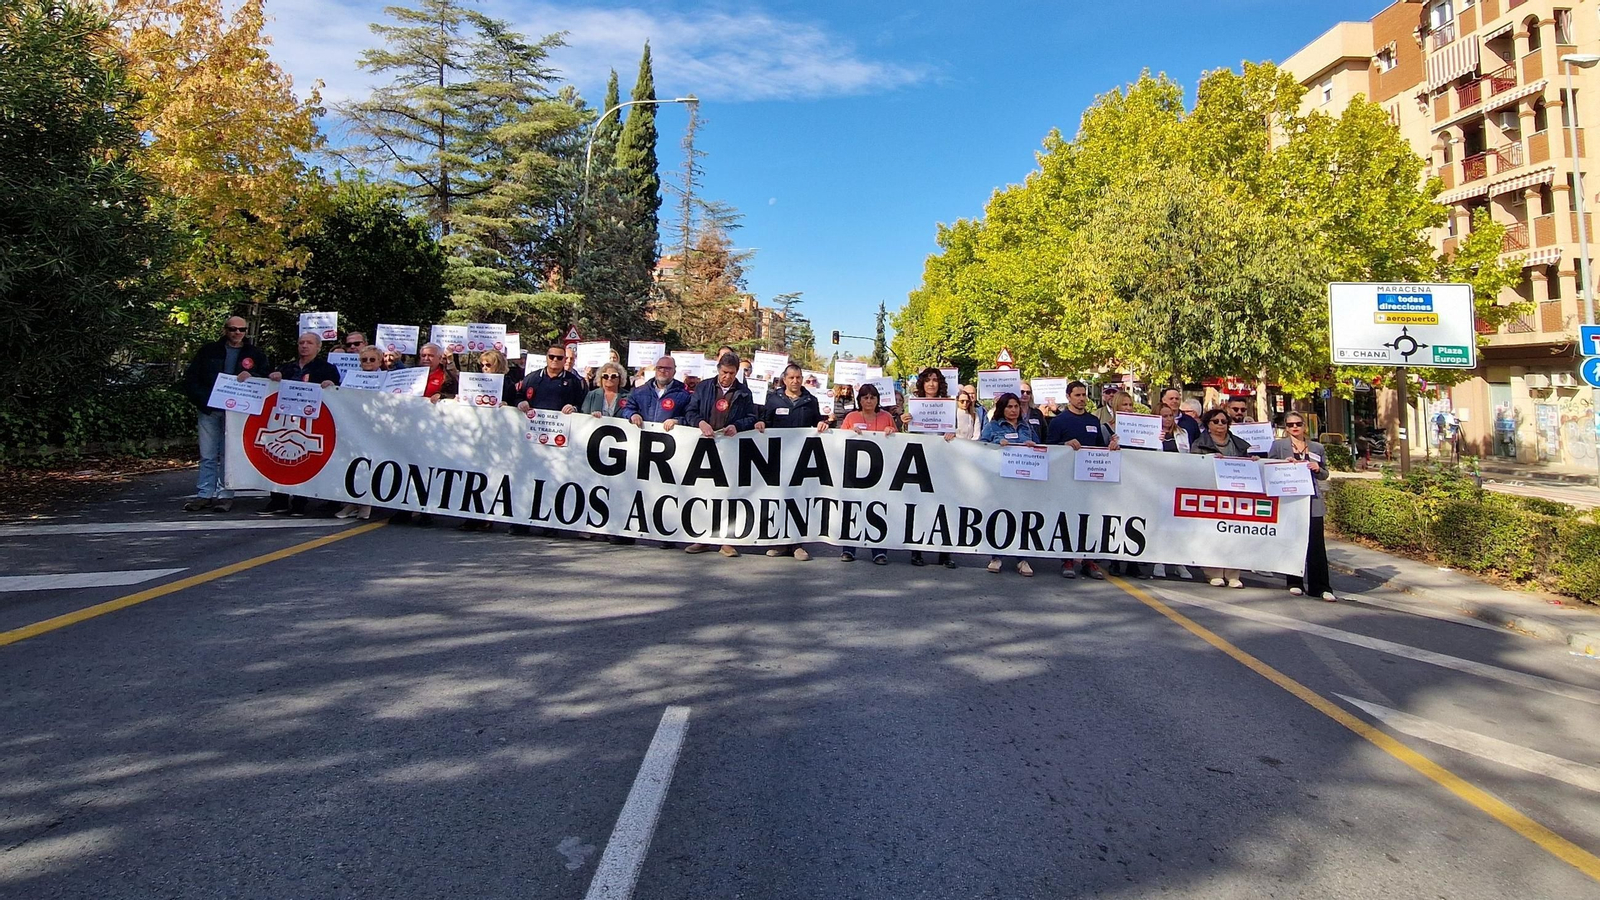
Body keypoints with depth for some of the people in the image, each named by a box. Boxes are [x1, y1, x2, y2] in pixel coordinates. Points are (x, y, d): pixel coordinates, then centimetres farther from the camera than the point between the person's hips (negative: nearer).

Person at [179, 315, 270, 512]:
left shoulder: (255, 355, 8)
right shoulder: (208, 351, 9)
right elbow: (190, 377, 8)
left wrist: (251, 376, -17)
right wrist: (201, 400, -4)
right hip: (208, 410, 1)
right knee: (207, 456, 5)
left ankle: (225, 495, 5)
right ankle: (204, 494, 10)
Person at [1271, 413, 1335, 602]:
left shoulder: (1317, 448, 13)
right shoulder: (1278, 445, 6)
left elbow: (1324, 475, 17)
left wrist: (1317, 468, -4)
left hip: (1313, 501, 1)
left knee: (1317, 544, -4)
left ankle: (1321, 587, -2)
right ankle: (1295, 583, 18)